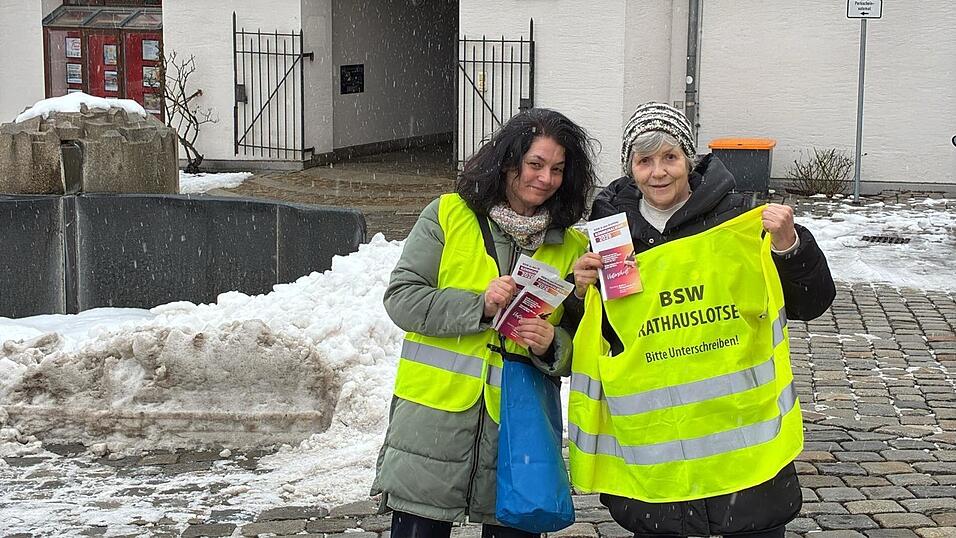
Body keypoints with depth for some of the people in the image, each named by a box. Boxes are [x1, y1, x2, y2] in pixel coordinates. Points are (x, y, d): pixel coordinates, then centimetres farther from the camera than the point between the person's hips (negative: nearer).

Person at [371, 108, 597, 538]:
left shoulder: (572, 247, 7)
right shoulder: (448, 216, 1)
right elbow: (401, 298, -5)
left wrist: (551, 345, -13)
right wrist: (478, 307, -16)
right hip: (435, 421, -2)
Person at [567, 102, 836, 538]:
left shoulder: (737, 217, -3)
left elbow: (809, 303, -2)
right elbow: (594, 338, 12)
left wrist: (788, 243, -17)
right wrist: (582, 293, -7)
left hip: (744, 427, -1)